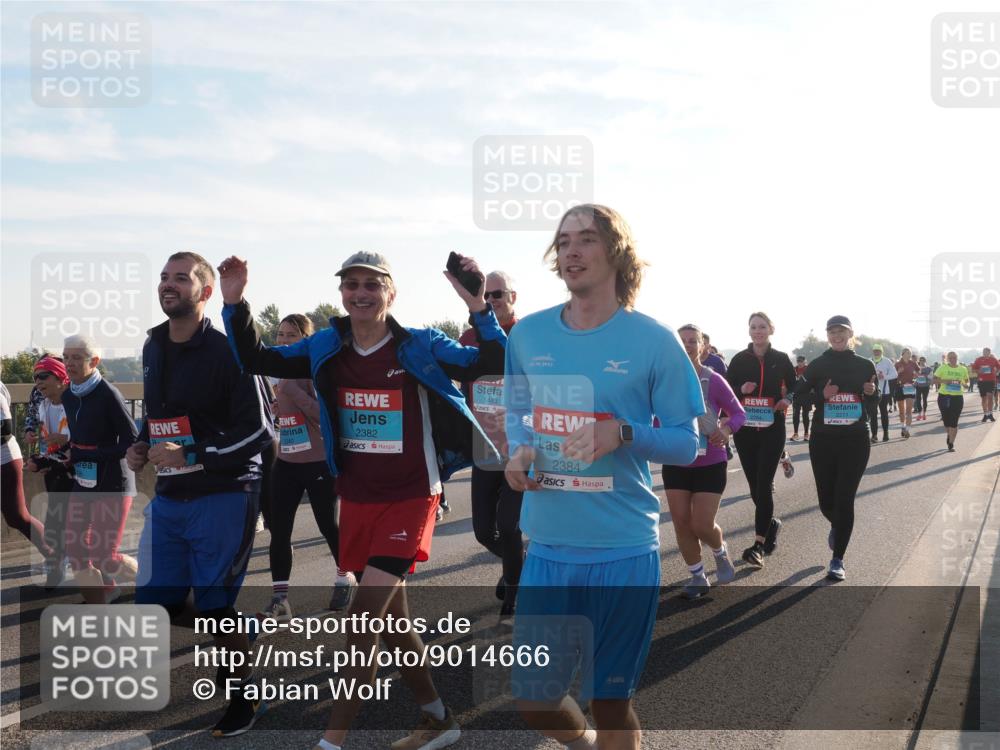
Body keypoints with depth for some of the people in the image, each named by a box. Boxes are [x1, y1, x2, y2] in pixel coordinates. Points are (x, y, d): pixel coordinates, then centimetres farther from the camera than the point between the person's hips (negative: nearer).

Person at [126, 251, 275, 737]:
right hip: (168, 498, 8)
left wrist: (190, 455, -20)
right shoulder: (153, 347, 11)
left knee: (218, 608, 1)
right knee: (154, 607, 9)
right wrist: (142, 446, 6)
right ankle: (238, 632, 35)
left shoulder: (226, 350, -14)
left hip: (221, 498, -7)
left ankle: (243, 701, 24)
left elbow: (259, 431, -17)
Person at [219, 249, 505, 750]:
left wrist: (478, 308, -31)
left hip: (409, 500, -5)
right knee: (390, 616, 14)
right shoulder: (326, 348, 2)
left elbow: (492, 364, -16)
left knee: (363, 620, -10)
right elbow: (257, 361, 10)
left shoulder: (420, 347, -9)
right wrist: (234, 304, -3)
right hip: (356, 499, 6)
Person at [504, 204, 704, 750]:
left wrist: (622, 433, -22)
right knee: (532, 698, 11)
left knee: (610, 701, 9)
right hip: (548, 545, 4)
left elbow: (685, 443, -3)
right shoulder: (527, 335, 3)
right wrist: (519, 451, -4)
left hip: (624, 548, -3)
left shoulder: (654, 342, -8)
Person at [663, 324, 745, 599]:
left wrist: (726, 429, -25)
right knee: (681, 523, 3)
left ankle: (721, 553, 31)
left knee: (702, 526, -4)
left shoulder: (713, 380, -12)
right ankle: (698, 577, 22)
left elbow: (739, 413, -5)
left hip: (710, 464, -3)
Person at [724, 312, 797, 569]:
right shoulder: (739, 359, 2)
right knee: (755, 485, 8)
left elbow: (795, 387, 13)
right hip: (744, 429, 2)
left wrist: (788, 399, -8)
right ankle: (771, 524, 36)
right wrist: (741, 390, -15)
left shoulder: (781, 359, 2)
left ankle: (758, 546, -11)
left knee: (764, 485, -11)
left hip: (772, 429, -2)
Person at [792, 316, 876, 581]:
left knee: (845, 499, -4)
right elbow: (798, 397, 0)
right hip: (823, 440, 0)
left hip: (855, 440, 0)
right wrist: (822, 396, -17)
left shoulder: (865, 365, 5)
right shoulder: (817, 365, 1)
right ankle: (836, 526, 42)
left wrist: (871, 392, -10)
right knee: (826, 500, 5)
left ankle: (838, 560, 5)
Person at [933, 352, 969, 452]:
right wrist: (944, 381, -18)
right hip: (944, 396, -1)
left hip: (958, 397, 1)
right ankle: (950, 435, 33)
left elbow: (967, 382, 15)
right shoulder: (943, 368, 1)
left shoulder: (963, 369, 7)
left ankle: (951, 444, 2)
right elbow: (934, 380, 0)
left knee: (954, 421, -3)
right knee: (946, 419, 1)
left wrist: (963, 384, -8)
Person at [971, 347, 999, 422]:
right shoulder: (978, 360, 3)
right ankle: (985, 415, 15)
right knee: (984, 398, 7)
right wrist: (978, 371, -12)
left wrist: (995, 371, -5)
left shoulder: (993, 359, 2)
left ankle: (990, 414, -5)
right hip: (982, 381, 1)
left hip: (991, 381, -1)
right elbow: (973, 370, 6)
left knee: (990, 396, -12)